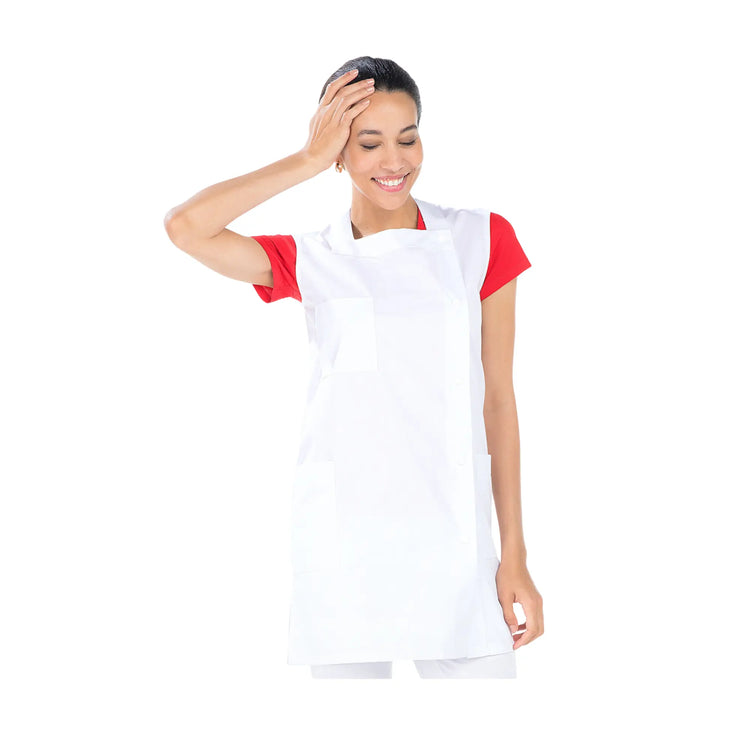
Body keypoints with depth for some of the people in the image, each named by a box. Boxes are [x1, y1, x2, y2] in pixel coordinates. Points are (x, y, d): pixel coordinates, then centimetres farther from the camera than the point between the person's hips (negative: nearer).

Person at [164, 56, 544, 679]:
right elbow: (184, 227, -11)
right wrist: (309, 160, -6)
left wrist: (515, 555, 2)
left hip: (455, 544, 0)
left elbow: (498, 400, 5)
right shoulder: (308, 261, 6)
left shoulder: (481, 240, 5)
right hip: (341, 547, 0)